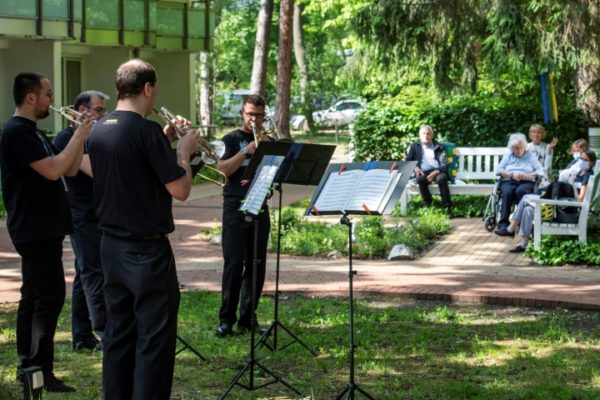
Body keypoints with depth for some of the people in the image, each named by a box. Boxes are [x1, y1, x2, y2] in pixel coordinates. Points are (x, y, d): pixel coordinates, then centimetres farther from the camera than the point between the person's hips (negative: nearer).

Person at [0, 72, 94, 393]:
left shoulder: (32, 132, 16)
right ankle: (40, 370, -9)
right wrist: (78, 137, -14)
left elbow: (70, 169, 15)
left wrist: (81, 138, 2)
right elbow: (52, 170, -24)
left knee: (35, 296, 13)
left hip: (42, 228, 10)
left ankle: (28, 366, 19)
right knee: (50, 296, -10)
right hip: (34, 229, -10)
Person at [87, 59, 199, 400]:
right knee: (155, 338, -1)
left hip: (111, 245, 8)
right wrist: (183, 152, -1)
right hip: (147, 250, -8)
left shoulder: (99, 130, 7)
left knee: (119, 332, 13)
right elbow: (180, 190, -17)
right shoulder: (146, 130, -17)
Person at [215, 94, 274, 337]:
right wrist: (247, 151, -18)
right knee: (234, 263, -8)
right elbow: (221, 169, -11)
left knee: (256, 264, 4)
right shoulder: (232, 139, 4)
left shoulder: (268, 141, 15)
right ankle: (226, 319, -5)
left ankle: (248, 318, 11)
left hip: (260, 209, 4)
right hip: (235, 209, -4)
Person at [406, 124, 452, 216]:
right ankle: (427, 205, -22)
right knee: (420, 179, -36)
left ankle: (448, 207, -33)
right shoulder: (415, 146, 20)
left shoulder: (438, 147, 16)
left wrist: (436, 172, -15)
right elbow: (408, 161, 15)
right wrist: (415, 167, -7)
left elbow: (444, 164, 6)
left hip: (437, 171, 0)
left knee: (442, 178, -36)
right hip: (423, 172, 0)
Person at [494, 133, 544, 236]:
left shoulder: (530, 156, 18)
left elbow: (540, 171, 6)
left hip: (526, 182, -1)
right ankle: (503, 225, -44)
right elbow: (498, 170, 11)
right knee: (507, 192, -35)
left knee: (520, 191, -37)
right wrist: (511, 174, -6)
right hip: (509, 181, 1)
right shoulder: (508, 155, 24)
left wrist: (526, 175, -10)